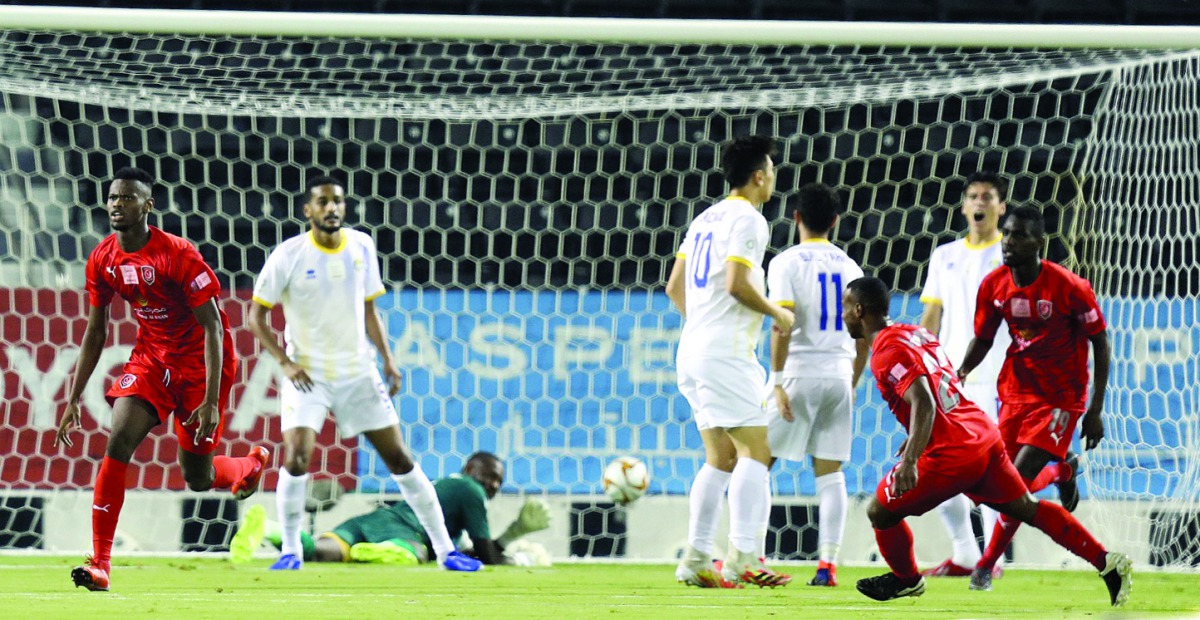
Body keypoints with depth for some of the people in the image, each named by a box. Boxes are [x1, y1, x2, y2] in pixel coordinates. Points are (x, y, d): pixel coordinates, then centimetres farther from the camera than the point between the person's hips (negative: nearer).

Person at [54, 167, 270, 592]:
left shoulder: (177, 256, -23)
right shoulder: (103, 261, -5)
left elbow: (212, 326, -20)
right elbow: (95, 333, 7)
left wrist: (211, 401, -25)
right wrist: (73, 399, 4)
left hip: (198, 361, -4)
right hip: (151, 357, 4)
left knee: (198, 477, 3)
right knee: (118, 440, -18)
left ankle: (252, 464, 41)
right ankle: (100, 564, -18)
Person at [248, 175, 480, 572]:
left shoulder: (361, 247, 2)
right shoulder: (288, 256, -10)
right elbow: (257, 316, -3)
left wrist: (387, 360, 5)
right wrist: (285, 362, -13)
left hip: (358, 373, 3)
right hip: (307, 375, -3)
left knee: (400, 458, 3)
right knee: (296, 459, -19)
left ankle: (445, 550, 10)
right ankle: (290, 552, -2)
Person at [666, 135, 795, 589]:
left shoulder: (705, 219, 18)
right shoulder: (747, 219, -8)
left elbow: (674, 286, 20)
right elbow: (736, 283, -19)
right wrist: (777, 314, -5)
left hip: (693, 347, 9)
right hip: (727, 351, -9)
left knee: (720, 458, 12)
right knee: (755, 452, -11)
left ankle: (696, 559, 6)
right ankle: (742, 556, -21)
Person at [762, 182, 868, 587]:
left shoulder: (787, 263, -5)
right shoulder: (850, 267, 11)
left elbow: (782, 326, -14)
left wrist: (778, 382, -13)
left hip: (799, 372, -4)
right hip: (839, 375, 4)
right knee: (830, 473, 6)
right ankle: (828, 561, -2)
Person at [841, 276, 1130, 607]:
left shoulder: (887, 354, -13)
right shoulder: (915, 332, 16)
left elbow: (924, 403, -26)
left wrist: (910, 460, -35)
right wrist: (917, 440, 33)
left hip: (950, 454, -9)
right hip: (984, 434, 9)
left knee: (880, 512, 6)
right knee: (1027, 508, 14)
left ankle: (906, 579, 28)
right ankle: (1107, 562, 9)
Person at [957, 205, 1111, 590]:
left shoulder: (1070, 288, -19)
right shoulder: (994, 285, -6)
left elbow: (1100, 344, -10)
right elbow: (982, 339, 7)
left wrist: (1095, 411, -12)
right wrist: (960, 373, -15)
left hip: (1061, 398, -5)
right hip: (1017, 393, 5)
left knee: (1018, 479, -14)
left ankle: (986, 566, -1)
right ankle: (1062, 471, 40)